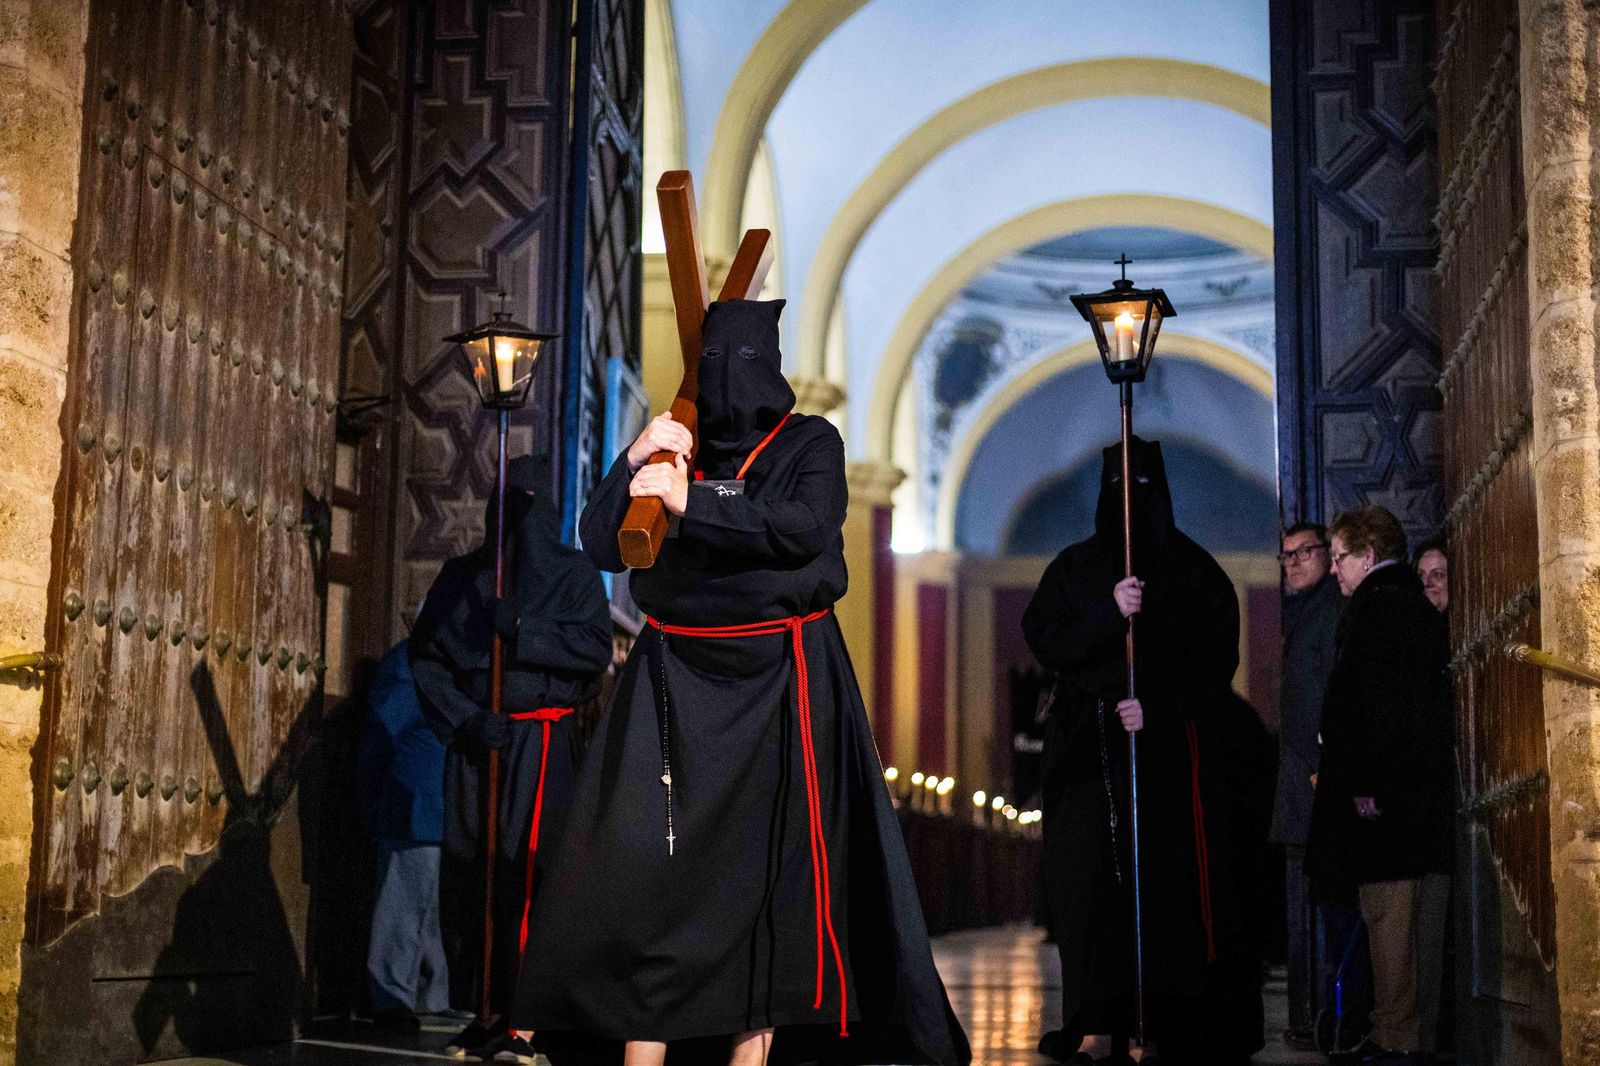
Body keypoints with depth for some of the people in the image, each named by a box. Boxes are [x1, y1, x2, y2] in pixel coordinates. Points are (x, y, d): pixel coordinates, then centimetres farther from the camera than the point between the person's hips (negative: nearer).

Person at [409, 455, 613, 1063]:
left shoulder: (572, 573, 7)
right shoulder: (459, 577, 15)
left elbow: (595, 646, -6)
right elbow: (425, 655, 7)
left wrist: (520, 630, -17)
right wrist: (463, 717, -8)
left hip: (540, 739, -3)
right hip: (473, 739, 4)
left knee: (524, 869, -12)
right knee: (467, 870, 0)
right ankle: (483, 1014, 7)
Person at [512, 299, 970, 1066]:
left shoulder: (810, 443, 3)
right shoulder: (673, 446, 10)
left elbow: (804, 529, -16)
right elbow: (601, 545, 3)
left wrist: (689, 500, -19)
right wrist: (632, 462, -11)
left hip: (777, 683, -2)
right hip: (678, 681, 2)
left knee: (769, 867, 0)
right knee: (648, 862, -6)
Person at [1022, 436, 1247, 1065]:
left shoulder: (1192, 569, 8)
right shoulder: (1075, 566, 13)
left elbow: (1215, 660, 0)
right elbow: (1042, 637, -1)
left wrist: (1158, 706, -14)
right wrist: (1109, 611, -16)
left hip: (1166, 745, -1)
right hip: (1087, 747, 2)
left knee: (1165, 878, -6)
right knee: (1089, 877, -6)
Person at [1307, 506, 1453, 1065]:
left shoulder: (1374, 605, -11)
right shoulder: (1419, 606, 18)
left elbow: (1367, 701, -20)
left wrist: (1361, 783, -20)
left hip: (1378, 787, -10)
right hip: (1415, 786, 10)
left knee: (1385, 911, -7)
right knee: (1397, 911, 13)